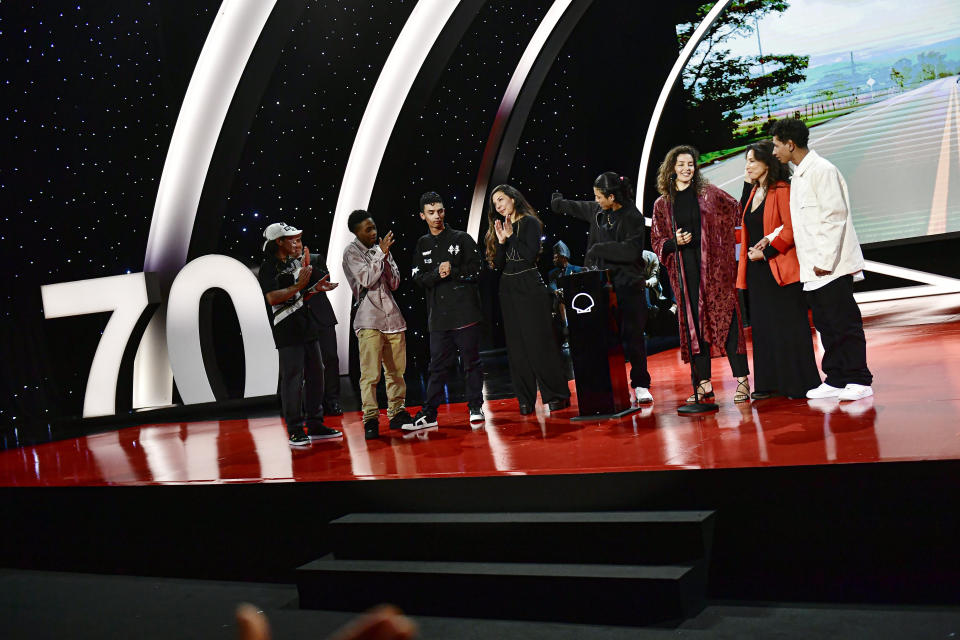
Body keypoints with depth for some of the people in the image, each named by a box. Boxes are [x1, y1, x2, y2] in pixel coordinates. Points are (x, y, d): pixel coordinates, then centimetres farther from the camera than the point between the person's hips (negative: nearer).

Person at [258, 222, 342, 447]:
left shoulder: (297, 261, 17)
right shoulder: (268, 268, -8)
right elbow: (272, 298, -21)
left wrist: (316, 287, 3)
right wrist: (298, 286, -20)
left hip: (308, 327, 8)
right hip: (287, 332, -8)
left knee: (315, 375, 10)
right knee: (292, 379, -7)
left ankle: (315, 425, 18)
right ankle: (295, 430, -2)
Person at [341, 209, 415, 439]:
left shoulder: (380, 250, 16)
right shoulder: (351, 252, 1)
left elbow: (395, 283, 11)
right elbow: (366, 280, -12)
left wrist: (386, 258, -2)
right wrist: (381, 254, -8)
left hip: (392, 316, 6)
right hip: (369, 319, -5)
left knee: (396, 370, 7)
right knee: (370, 373, -10)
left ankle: (397, 413, 16)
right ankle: (370, 419, -6)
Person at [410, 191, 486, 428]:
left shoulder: (462, 239, 5)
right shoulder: (422, 245, 14)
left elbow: (476, 268, -2)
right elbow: (419, 278, 4)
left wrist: (453, 271, -13)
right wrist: (438, 273, -13)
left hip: (465, 312, -2)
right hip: (438, 315, 3)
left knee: (471, 362, 2)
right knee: (438, 365, 5)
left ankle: (475, 407, 13)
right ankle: (429, 413, 8)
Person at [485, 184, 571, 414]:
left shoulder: (530, 223, -3)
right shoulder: (500, 228, 16)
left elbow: (530, 255, -14)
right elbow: (498, 264, 8)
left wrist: (511, 235, -11)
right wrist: (501, 241, -5)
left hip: (530, 287, -7)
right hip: (508, 289, 7)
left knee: (540, 341, -6)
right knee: (516, 346, 5)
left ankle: (557, 395, 1)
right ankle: (526, 400, 9)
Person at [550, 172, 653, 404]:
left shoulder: (633, 217, -10)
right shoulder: (596, 211, 9)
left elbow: (631, 251, -19)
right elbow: (575, 207, 31)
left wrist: (599, 248, -14)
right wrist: (558, 202, 47)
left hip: (629, 286, -5)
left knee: (633, 335, -3)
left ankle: (640, 384, 5)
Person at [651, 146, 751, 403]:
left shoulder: (709, 193, 6)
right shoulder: (662, 204, 10)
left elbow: (737, 211, 11)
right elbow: (657, 242, 11)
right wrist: (675, 242, -9)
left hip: (714, 265, -2)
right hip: (684, 270, 2)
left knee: (725, 317, -5)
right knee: (693, 323, 2)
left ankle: (742, 379, -3)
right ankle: (704, 383, 8)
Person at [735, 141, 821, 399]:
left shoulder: (782, 190, -9)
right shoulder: (754, 193, 16)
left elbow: (791, 228, -17)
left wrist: (767, 251, -18)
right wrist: (750, 252, 9)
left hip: (780, 268, -8)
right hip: (758, 271, 9)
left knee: (789, 326, -3)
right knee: (763, 326, 10)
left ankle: (799, 383, 3)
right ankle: (769, 383, 16)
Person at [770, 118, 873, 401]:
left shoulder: (822, 170, -11)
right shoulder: (799, 175, 17)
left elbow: (836, 217, -17)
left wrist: (826, 261, -20)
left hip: (832, 267, -9)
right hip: (813, 269, 9)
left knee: (844, 322, -4)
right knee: (825, 324, 10)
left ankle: (859, 380, 2)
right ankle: (836, 379, 16)